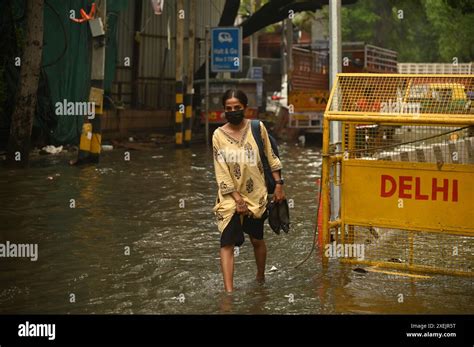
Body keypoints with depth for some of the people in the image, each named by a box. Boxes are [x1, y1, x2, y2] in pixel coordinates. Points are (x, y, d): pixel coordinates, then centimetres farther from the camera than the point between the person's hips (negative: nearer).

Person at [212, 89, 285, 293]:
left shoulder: (257, 128, -3)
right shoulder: (219, 135, -6)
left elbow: (270, 157, 4)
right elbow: (221, 172, -8)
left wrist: (278, 184, -1)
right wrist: (237, 199, -12)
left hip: (256, 195, 2)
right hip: (230, 197, -1)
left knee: (257, 239, 16)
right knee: (227, 243, -12)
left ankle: (260, 278, 38)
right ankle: (229, 291, -14)